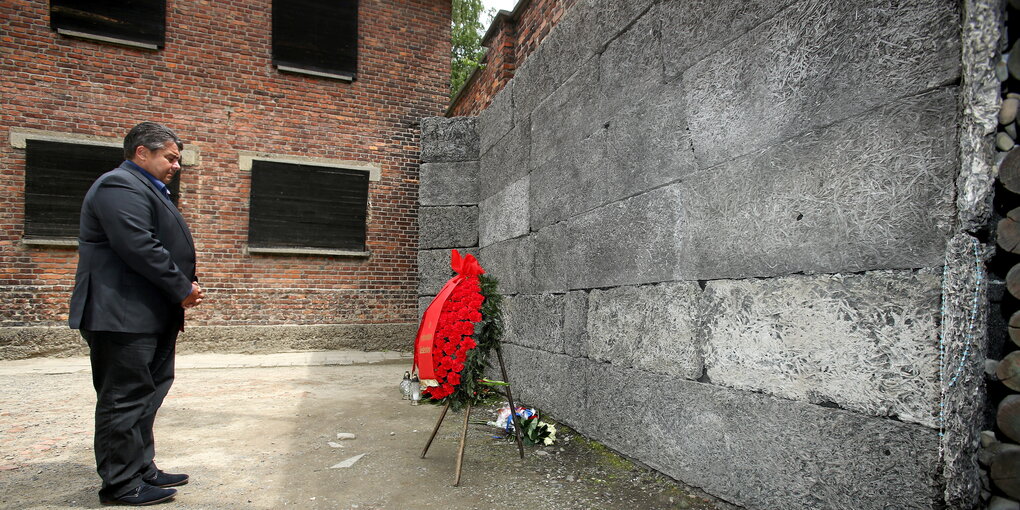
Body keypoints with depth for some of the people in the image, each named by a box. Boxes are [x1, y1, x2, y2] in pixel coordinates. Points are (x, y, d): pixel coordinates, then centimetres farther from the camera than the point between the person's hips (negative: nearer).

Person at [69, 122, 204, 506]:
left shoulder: (145, 189, 22)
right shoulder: (120, 186, -13)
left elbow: (161, 245, 23)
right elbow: (139, 247, -23)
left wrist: (185, 284, 7)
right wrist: (181, 289, -15)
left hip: (149, 317, 11)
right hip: (124, 316, -11)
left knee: (144, 397, 15)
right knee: (125, 399, -2)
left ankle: (141, 470, 26)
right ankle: (121, 485, 9)